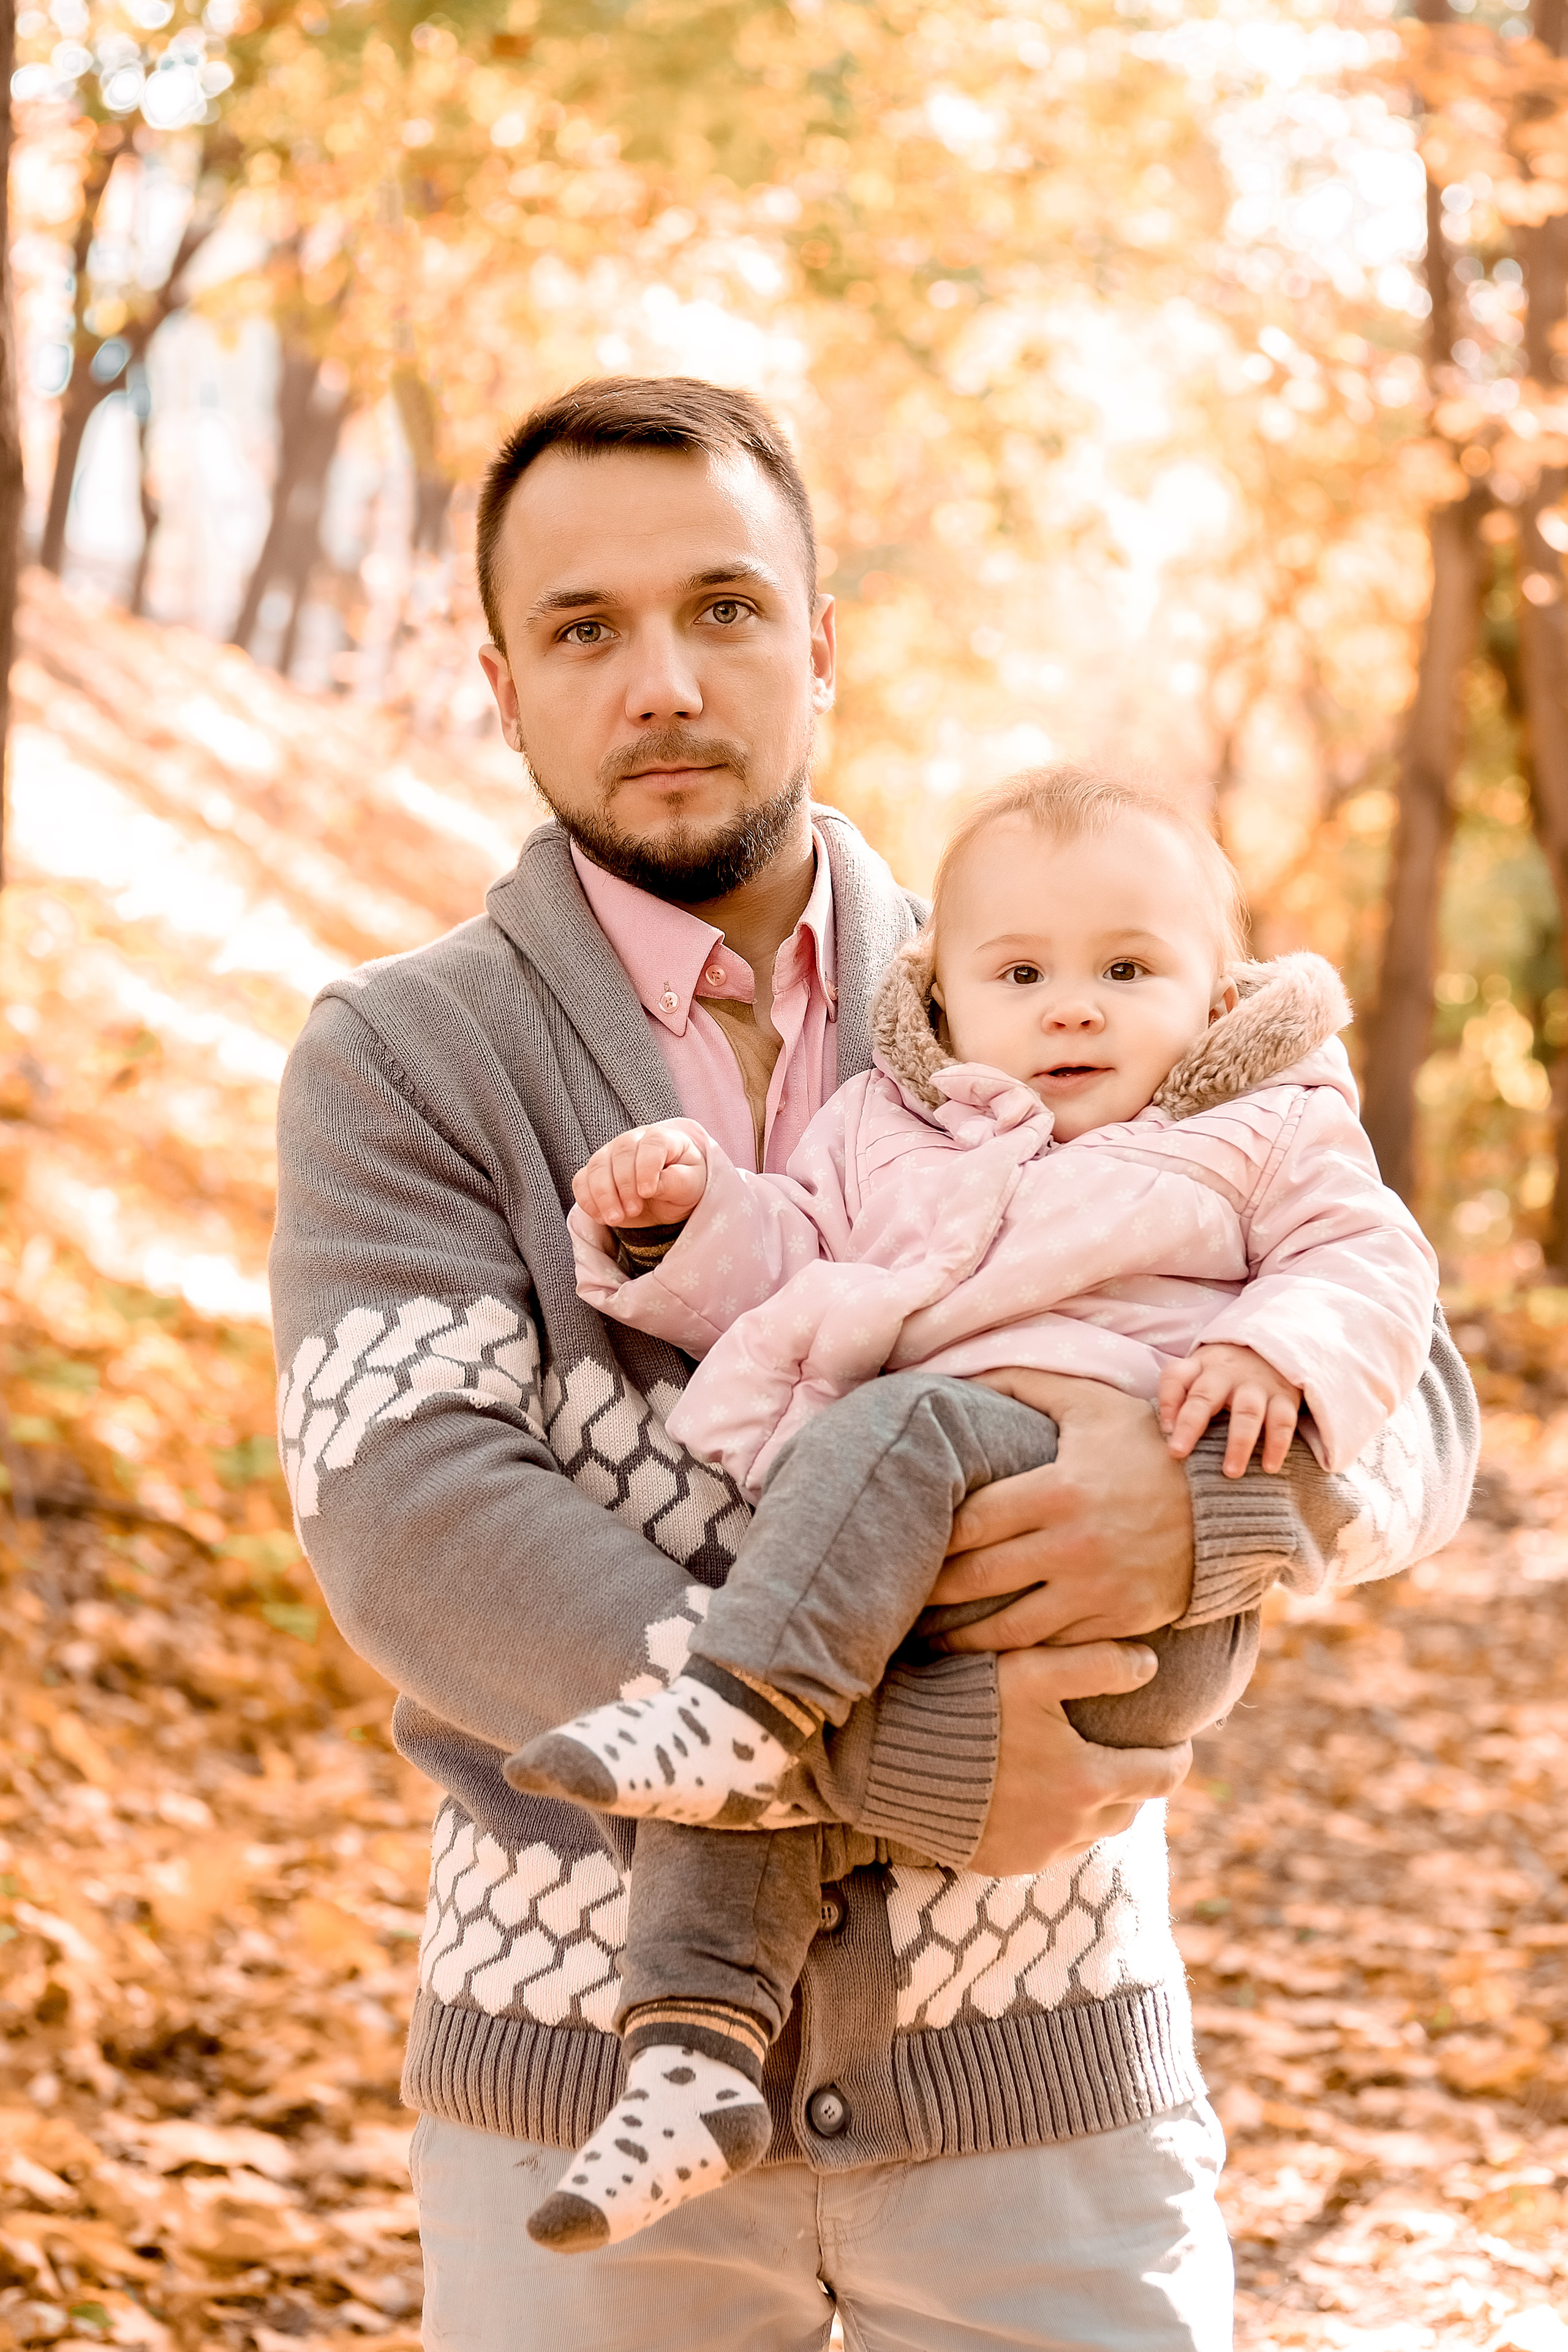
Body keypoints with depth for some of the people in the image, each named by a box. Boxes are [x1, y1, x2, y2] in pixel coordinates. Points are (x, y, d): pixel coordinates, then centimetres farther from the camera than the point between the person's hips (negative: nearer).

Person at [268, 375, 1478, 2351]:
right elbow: (414, 1517, -15)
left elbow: (1409, 1409, 3)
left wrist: (1209, 1499, -21)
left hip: (1034, 2058, 2)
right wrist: (898, 1765, -23)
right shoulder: (398, 1064, -1)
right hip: (589, 2080, -1)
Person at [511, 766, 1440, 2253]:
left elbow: (1368, 1266, 7)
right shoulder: (882, 1133, 30)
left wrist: (1282, 1352, -14)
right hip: (914, 1600, 4)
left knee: (898, 1424, -31)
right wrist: (682, 1215, 0)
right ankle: (692, 2050, -23)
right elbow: (778, 1266, 21)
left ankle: (742, 1711, -41)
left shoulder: (1261, 1132, 21)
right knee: (725, 1767, -20)